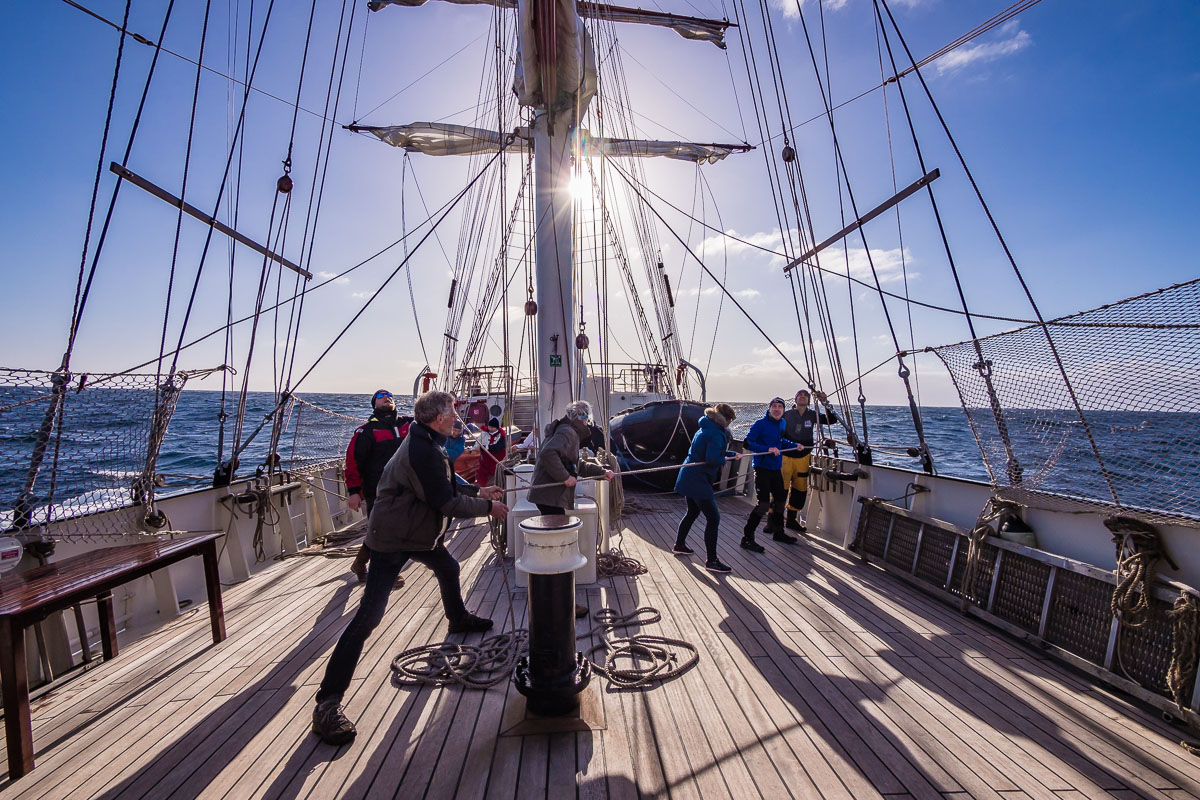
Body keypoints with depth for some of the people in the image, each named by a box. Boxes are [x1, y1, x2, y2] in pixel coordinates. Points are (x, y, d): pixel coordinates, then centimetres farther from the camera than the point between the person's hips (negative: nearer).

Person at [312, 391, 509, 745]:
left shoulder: (426, 443, 5)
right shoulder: (422, 450, -29)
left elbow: (446, 482, 19)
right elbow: (446, 502, -26)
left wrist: (479, 491, 13)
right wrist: (487, 507, -13)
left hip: (420, 530, 11)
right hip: (393, 538, -11)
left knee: (449, 569, 28)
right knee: (370, 614, -9)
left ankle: (459, 619, 56)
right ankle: (328, 702, -1)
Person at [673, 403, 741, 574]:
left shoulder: (707, 429, 13)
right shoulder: (716, 434, -18)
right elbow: (713, 459, -27)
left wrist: (733, 454, 29)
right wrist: (724, 459, -6)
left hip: (689, 478, 11)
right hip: (698, 480, -11)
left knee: (693, 512, 26)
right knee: (713, 518, -5)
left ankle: (679, 545, 40)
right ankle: (711, 561, -1)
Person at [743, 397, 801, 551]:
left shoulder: (781, 424, 10)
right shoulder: (760, 424, -14)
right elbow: (747, 443, -21)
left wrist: (795, 445, 17)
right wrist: (768, 449, -28)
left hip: (776, 469, 8)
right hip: (762, 469, -8)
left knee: (780, 499, 19)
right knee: (764, 503, -15)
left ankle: (778, 532, 39)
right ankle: (747, 537, -6)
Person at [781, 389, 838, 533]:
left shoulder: (812, 415, 6)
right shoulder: (787, 415, -1)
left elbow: (832, 419, 1)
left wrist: (825, 402, -9)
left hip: (803, 458, 4)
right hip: (785, 457, -4)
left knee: (800, 490, 10)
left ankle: (791, 519, 24)